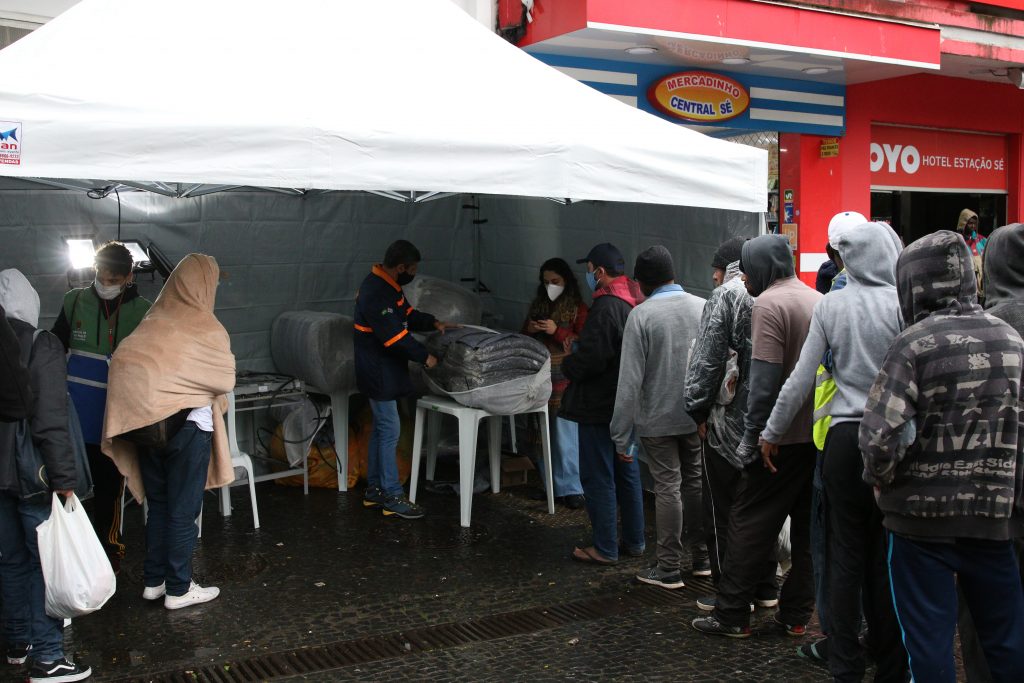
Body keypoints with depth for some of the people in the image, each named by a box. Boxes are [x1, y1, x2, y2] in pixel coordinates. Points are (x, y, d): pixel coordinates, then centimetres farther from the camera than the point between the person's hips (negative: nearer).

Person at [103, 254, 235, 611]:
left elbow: (122, 359, -9)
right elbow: (225, 380, -6)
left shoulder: (153, 320, 1)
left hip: (145, 422, 5)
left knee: (157, 504, 17)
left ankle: (153, 580, 26)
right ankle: (178, 589, 13)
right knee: (184, 510, 5)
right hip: (187, 424, -5)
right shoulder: (207, 329, -12)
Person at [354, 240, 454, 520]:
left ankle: (374, 490, 24)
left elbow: (408, 314, 21)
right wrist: (424, 357, -16)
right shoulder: (376, 294, -25)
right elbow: (395, 337, -26)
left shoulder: (387, 285, 8)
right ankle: (393, 497, 2)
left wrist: (433, 323, 6)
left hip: (385, 372, 10)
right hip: (379, 373, -10)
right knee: (390, 431, -5)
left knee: (381, 429, 15)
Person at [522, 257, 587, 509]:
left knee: (565, 436, -6)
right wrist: (528, 330, 0)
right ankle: (552, 484, 19)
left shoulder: (578, 308, -2)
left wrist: (557, 331, -18)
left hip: (564, 378, -6)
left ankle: (570, 488, 1)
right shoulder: (538, 304, 15)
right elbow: (523, 337, 22)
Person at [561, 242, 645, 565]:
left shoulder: (606, 306, -21)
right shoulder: (636, 303, 7)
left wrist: (568, 364, -5)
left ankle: (605, 548, 7)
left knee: (598, 478, 0)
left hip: (599, 406, -9)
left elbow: (590, 358, -26)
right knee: (628, 474, 17)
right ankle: (634, 541, 26)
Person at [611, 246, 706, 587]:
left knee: (667, 488, 2)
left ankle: (669, 568, 9)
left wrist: (621, 435, -9)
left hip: (658, 418, -4)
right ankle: (702, 557, 26)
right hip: (698, 415, 4)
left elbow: (630, 380, -14)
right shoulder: (704, 307, -1)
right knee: (695, 482, 16)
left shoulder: (641, 315, -13)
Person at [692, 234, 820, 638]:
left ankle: (731, 615, 6)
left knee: (750, 522, 1)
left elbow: (765, 380, -19)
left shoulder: (769, 304, -12)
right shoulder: (817, 299, 12)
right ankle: (796, 614, 18)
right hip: (820, 433, 8)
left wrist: (751, 438, -14)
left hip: (784, 435, -8)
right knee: (807, 523, 12)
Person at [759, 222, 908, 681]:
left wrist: (771, 432, 12)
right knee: (888, 558, 6)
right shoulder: (903, 305, -7)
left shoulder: (830, 306, 0)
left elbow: (801, 378, 2)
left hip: (844, 437, 2)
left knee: (846, 557, 9)